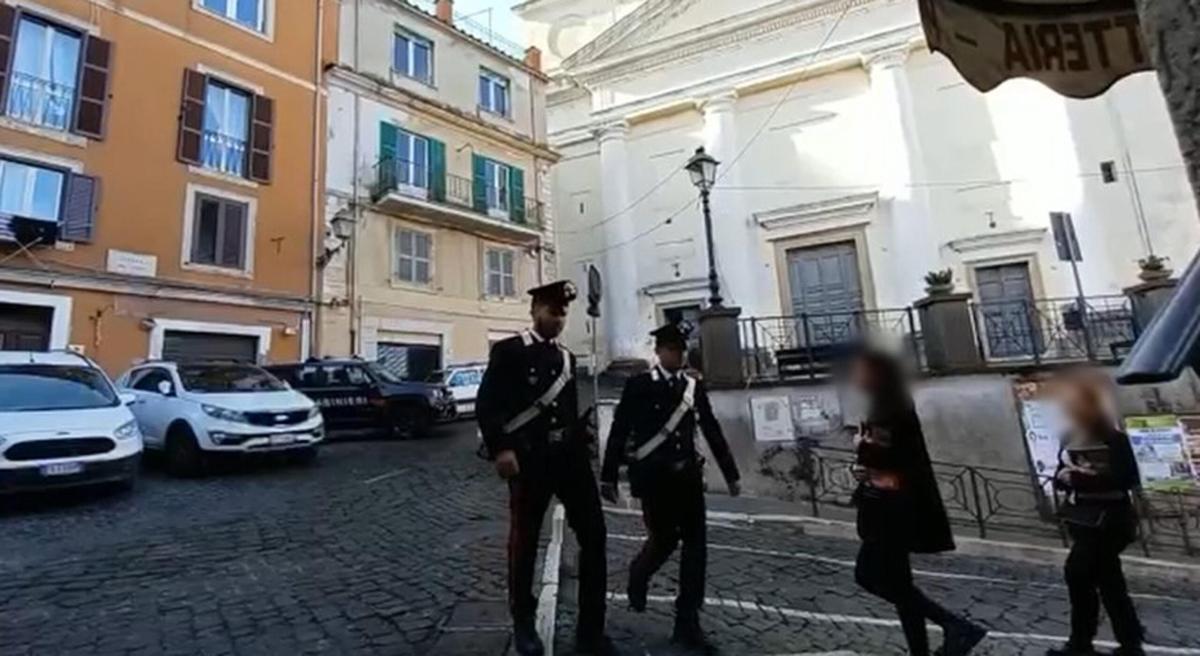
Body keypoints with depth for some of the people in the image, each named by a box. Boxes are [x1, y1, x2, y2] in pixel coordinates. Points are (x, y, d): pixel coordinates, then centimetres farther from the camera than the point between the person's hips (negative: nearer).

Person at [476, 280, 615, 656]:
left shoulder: (566, 358, 15)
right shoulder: (509, 351, -3)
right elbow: (486, 404, -11)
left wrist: (582, 445, 13)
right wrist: (500, 449, -19)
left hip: (570, 455, 6)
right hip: (529, 458, -5)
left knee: (594, 535, 3)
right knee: (524, 541, 10)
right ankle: (523, 624, 33)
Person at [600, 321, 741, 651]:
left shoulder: (694, 387, 8)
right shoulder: (639, 385, -4)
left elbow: (712, 431, 11)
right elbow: (619, 431, -5)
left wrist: (731, 473, 11)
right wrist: (608, 476, -7)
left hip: (688, 474, 4)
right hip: (654, 475, -4)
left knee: (695, 544, 1)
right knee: (664, 538, 1)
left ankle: (688, 622, 14)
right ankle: (639, 575, 36)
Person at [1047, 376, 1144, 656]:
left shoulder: (1115, 439, -11)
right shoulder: (1069, 440, 6)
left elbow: (1129, 479, -17)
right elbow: (1060, 477, 10)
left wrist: (1090, 477, -28)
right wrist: (1063, 477, -11)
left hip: (1109, 518, -6)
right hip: (1082, 518, 6)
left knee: (1078, 571, -8)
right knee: (1107, 579, 13)